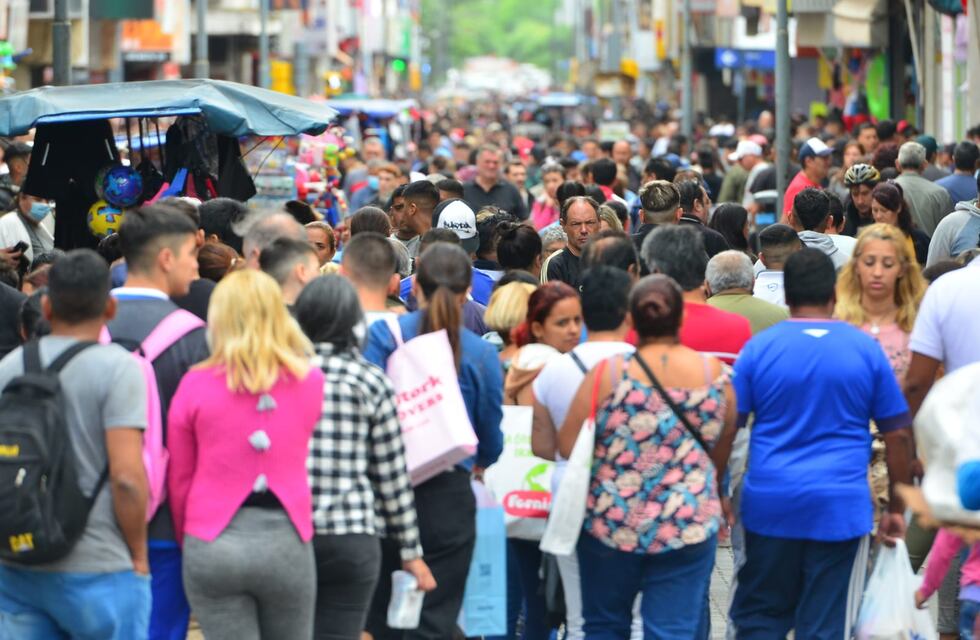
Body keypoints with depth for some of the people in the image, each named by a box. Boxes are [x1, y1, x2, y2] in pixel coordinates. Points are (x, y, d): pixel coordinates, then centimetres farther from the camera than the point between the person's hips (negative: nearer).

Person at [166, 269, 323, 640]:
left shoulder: (195, 386, -3)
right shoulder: (310, 382, 1)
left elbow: (179, 480, 4)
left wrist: (187, 538, 18)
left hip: (212, 543, -1)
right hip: (287, 540, 1)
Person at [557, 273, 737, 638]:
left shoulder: (607, 374, -10)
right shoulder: (716, 375, -3)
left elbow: (567, 447, -8)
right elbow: (721, 454, 10)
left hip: (611, 522, -1)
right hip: (689, 526, 1)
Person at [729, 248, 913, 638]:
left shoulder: (759, 347, 0)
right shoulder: (866, 350, 2)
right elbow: (898, 435, 5)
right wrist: (896, 509, 12)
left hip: (769, 503, 0)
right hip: (842, 507, 0)